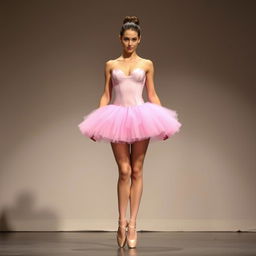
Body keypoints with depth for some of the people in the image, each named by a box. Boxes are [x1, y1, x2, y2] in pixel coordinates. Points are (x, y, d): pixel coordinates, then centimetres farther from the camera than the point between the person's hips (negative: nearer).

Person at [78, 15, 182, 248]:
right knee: (124, 171, -5)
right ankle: (122, 223, 5)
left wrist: (163, 123, 2)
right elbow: (106, 96, 10)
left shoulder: (147, 65, 9)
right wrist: (97, 124, 1)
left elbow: (152, 95, 10)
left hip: (140, 117, 0)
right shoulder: (111, 65, 10)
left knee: (137, 171, 1)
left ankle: (132, 224, 5)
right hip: (117, 118, 0)